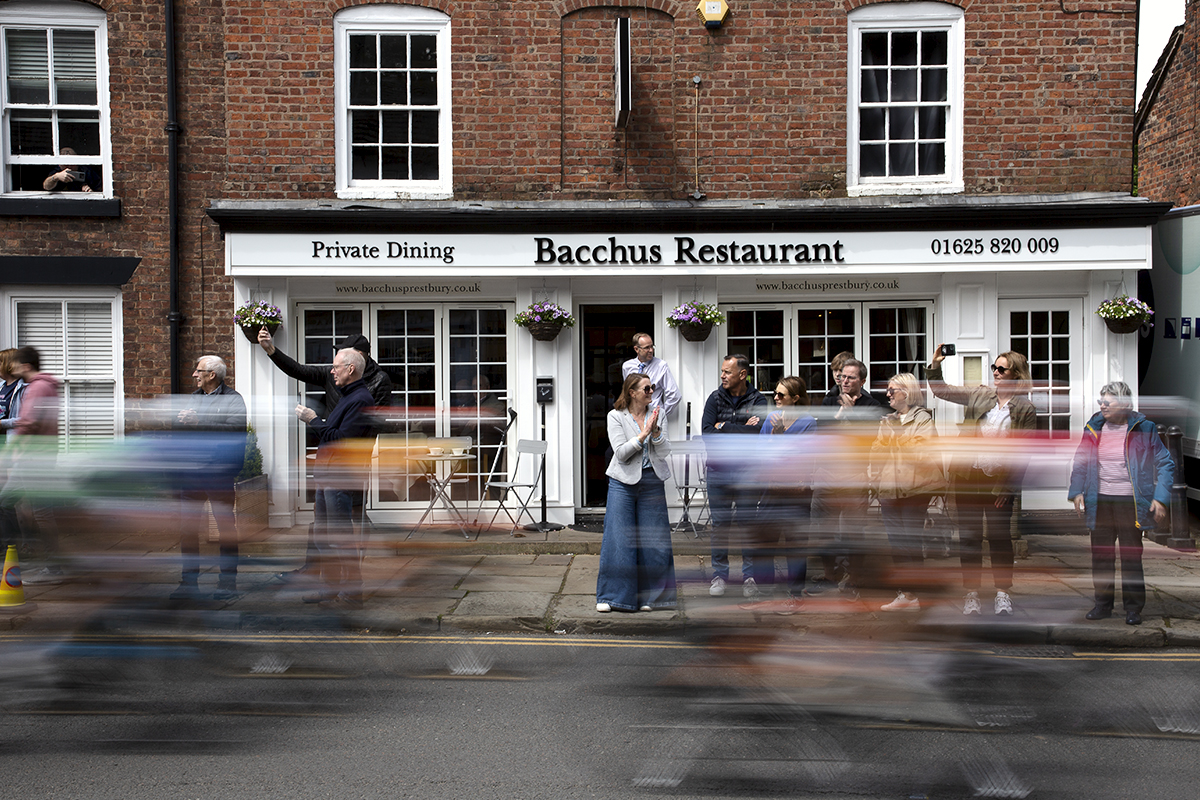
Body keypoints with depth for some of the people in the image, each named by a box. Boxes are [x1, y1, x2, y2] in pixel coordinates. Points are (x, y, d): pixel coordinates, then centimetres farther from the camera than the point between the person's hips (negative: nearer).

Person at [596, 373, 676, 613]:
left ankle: (648, 597, 13)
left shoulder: (656, 414, 7)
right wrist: (643, 435, -20)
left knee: (653, 539, 2)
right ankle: (610, 596, 4)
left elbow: (665, 452, 1)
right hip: (623, 482, -3)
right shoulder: (616, 416, -2)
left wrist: (655, 431, -16)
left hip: (652, 482, 3)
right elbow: (621, 453, -11)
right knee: (619, 539, -5)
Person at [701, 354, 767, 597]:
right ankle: (719, 574, 13)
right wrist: (741, 430, -11)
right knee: (720, 523, 4)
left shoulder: (758, 400, 0)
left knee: (749, 522, 1)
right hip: (718, 469, 2)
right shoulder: (715, 398, 6)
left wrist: (723, 427, -9)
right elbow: (707, 432, -6)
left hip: (746, 470, -2)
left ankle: (750, 576, 11)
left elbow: (758, 432, -15)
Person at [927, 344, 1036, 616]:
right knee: (969, 537, 6)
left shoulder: (1025, 409, -3)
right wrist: (935, 365, -4)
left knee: (999, 537, 5)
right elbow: (941, 390, 14)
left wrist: (1007, 487, -10)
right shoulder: (979, 395, 6)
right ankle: (971, 593, 14)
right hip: (967, 476, 3)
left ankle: (1002, 593, 17)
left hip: (998, 480, -3)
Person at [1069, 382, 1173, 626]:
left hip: (1130, 503, -3)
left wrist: (1161, 498, -7)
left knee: (1131, 556, 2)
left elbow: (1165, 464, 1)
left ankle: (1133, 608, 12)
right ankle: (1102, 604, 18)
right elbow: (1080, 463, 15)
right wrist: (1076, 492, 2)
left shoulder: (1143, 429, -2)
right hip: (1100, 502, 3)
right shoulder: (1093, 429, 7)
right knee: (1101, 555, 7)